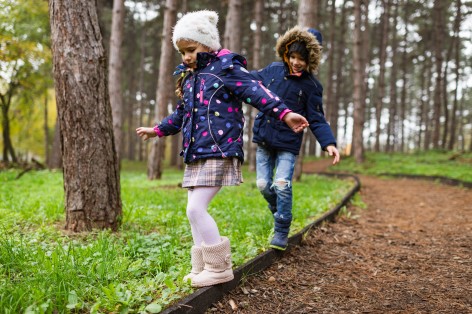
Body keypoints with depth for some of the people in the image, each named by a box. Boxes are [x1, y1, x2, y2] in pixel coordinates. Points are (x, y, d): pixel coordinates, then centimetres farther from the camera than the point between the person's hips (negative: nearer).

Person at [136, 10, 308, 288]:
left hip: (219, 152, -9)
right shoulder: (189, 77, 20)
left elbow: (256, 92, -16)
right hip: (195, 154, 9)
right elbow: (182, 114, 33)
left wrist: (284, 113, -30)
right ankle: (203, 268, 20)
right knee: (195, 211, 8)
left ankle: (220, 268, 0)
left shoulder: (226, 67, -4)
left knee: (196, 209, -14)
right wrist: (158, 130, 43)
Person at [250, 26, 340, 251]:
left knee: (282, 185, -15)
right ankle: (279, 215, 33)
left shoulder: (311, 86, -6)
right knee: (263, 184, 5)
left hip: (288, 144, -4)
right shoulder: (274, 70, 2)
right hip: (264, 139, 4)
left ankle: (281, 232, 0)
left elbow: (316, 119, -5)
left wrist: (329, 143, -19)